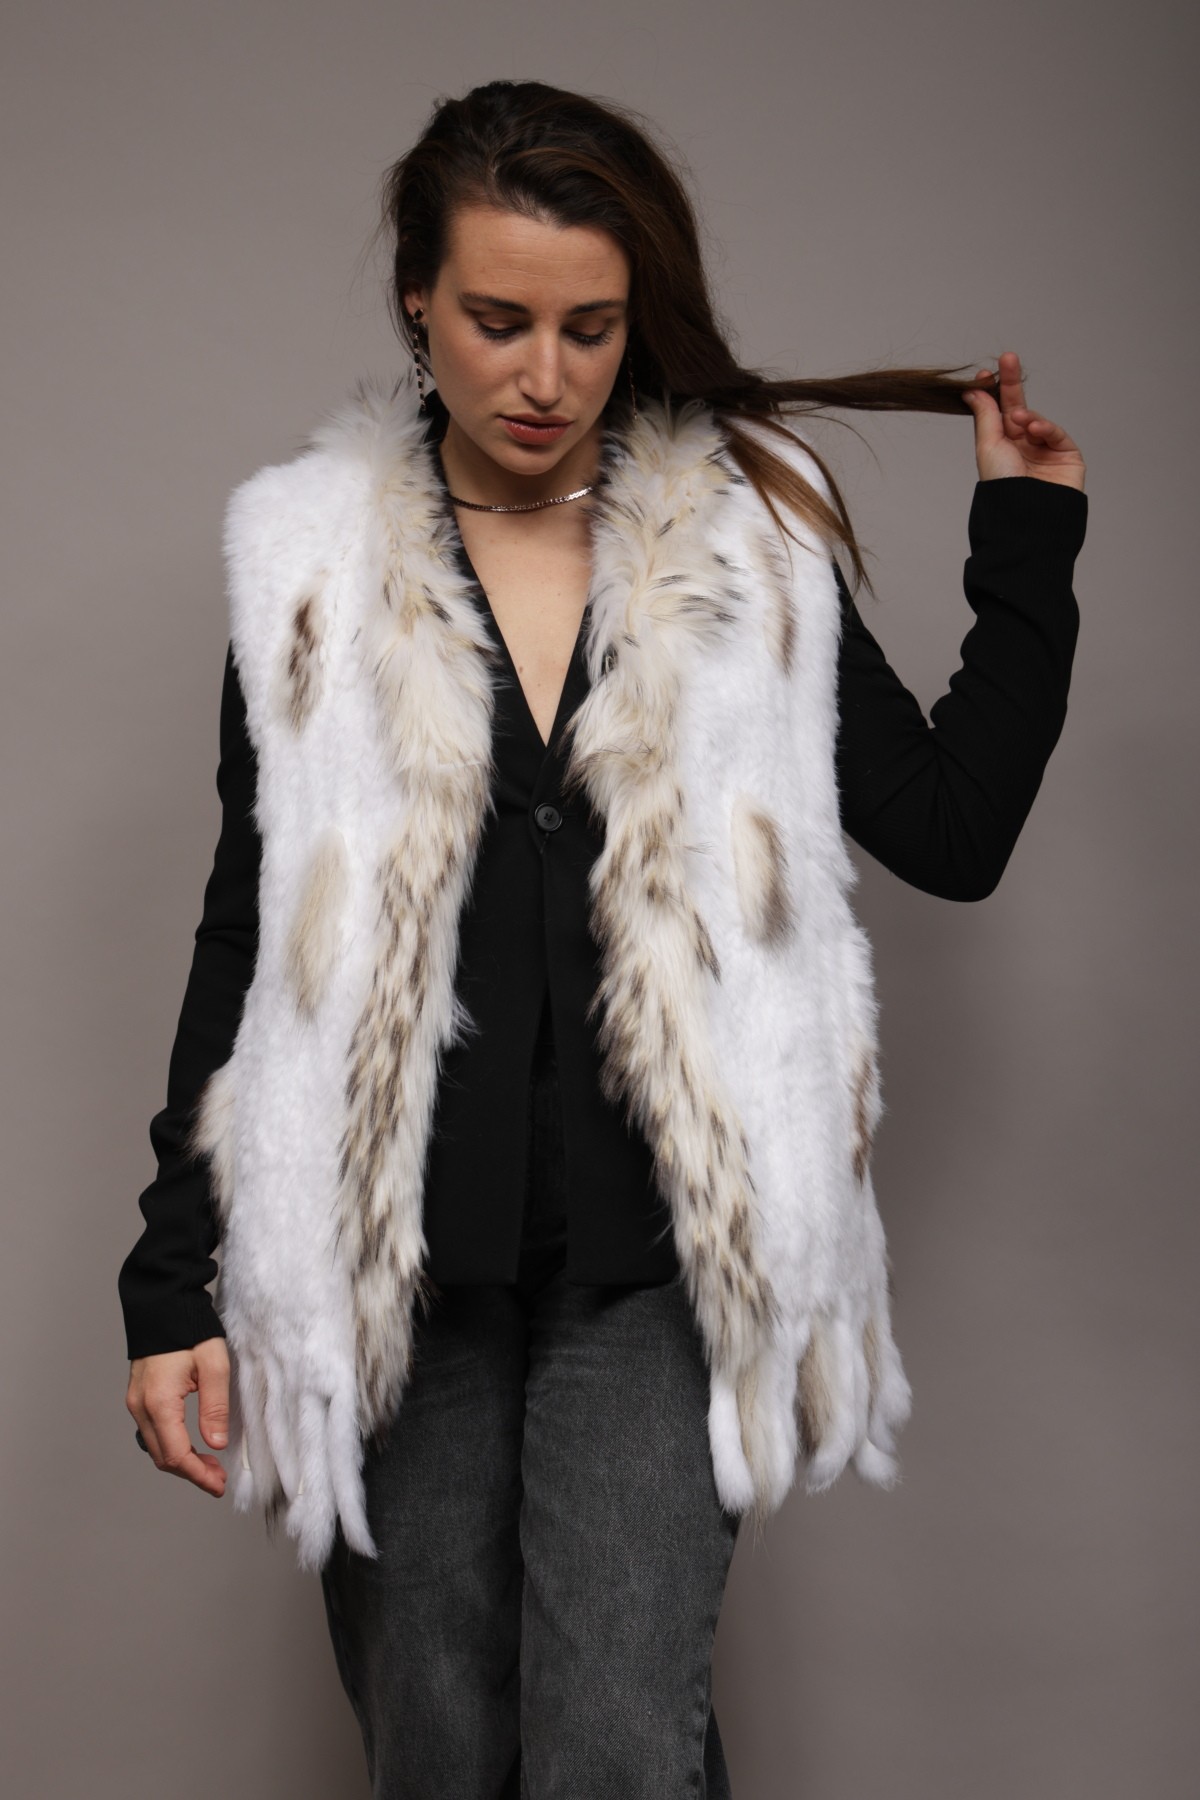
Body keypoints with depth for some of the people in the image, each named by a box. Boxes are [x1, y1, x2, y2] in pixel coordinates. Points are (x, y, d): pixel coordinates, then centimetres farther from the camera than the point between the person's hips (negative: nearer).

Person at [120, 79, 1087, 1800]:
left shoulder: (748, 542, 6)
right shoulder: (315, 558, 5)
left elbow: (951, 833, 7)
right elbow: (248, 934, 7)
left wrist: (1028, 542, 7)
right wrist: (173, 1279, 4)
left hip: (657, 1258, -1)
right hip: (389, 1269, 1)